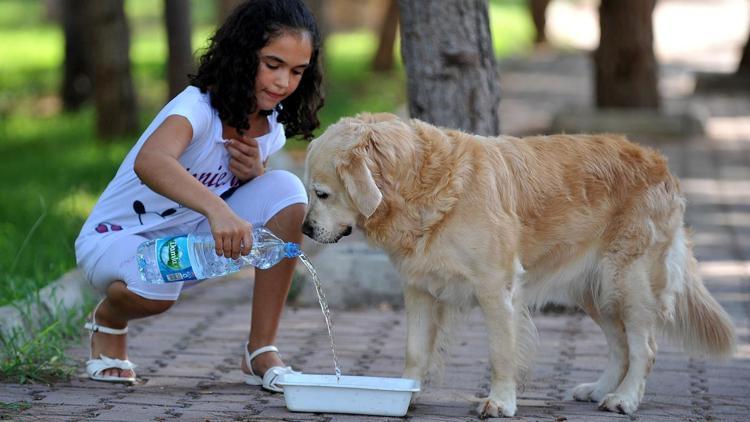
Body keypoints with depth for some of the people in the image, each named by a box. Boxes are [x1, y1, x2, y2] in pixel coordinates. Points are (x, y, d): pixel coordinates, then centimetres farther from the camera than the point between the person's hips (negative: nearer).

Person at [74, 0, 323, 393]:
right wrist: (217, 208, -67)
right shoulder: (199, 106, -27)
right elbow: (149, 162, -50)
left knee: (286, 190, -15)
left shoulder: (271, 125, -4)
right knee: (155, 287, -40)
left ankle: (261, 351, -10)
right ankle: (108, 320, 2)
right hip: (117, 238, -6)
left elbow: (269, 203, 11)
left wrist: (255, 171, -14)